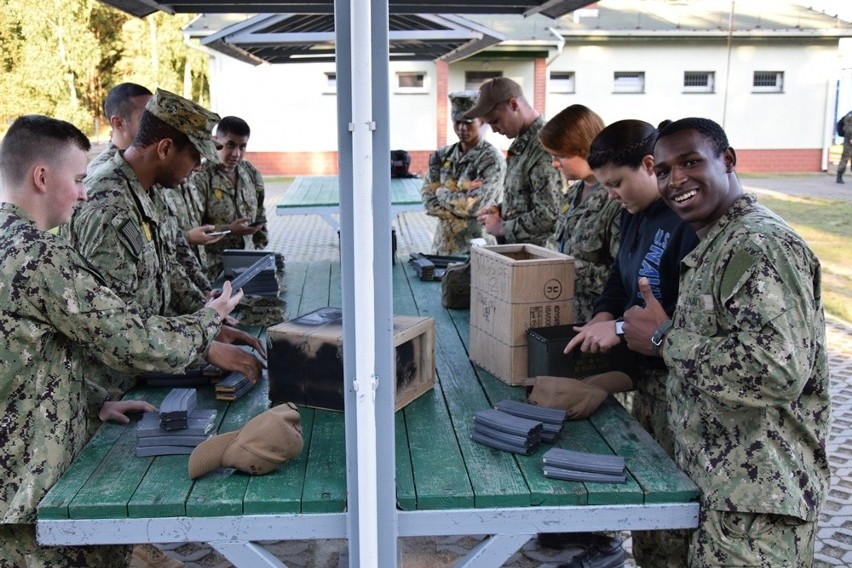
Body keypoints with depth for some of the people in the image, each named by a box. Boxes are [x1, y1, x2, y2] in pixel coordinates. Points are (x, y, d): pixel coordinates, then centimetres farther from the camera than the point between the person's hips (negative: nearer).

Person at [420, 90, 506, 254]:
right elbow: (428, 198, 1)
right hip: (443, 244, 5)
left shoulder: (492, 159, -9)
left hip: (476, 246, -5)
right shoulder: (443, 156, 7)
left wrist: (443, 193, -4)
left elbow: (473, 206, -17)